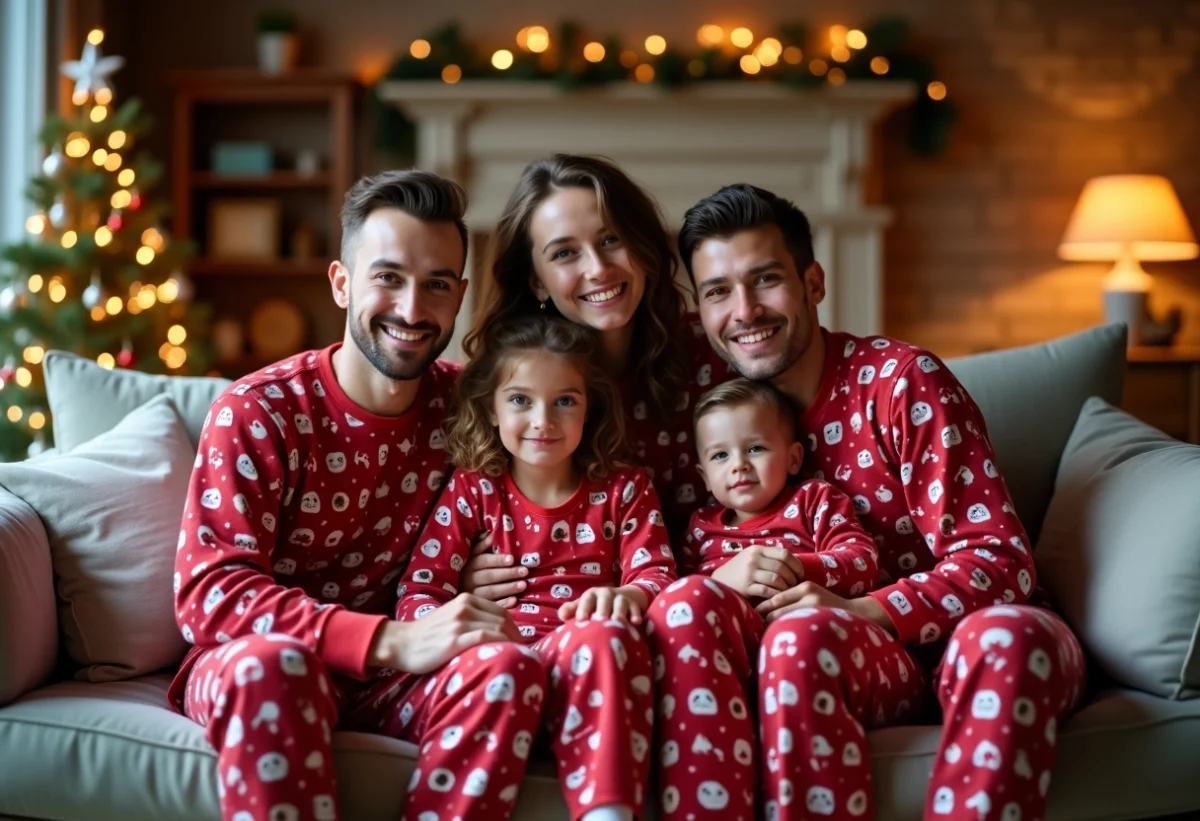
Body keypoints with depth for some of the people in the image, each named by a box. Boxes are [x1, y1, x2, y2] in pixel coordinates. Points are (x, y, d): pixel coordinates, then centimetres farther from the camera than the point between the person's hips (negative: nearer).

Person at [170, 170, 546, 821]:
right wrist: (392, 640, -31)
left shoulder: (460, 402, 1)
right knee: (272, 663, -37)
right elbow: (208, 595, -19)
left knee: (507, 665, -27)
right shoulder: (257, 413, -10)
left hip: (388, 674, 3)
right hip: (251, 667, -3)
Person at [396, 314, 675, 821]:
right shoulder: (471, 490, 15)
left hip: (585, 665, 1)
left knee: (601, 635, -36)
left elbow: (656, 572, 6)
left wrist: (628, 595, -21)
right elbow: (418, 593, 6)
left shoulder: (624, 490, 18)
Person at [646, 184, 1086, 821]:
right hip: (860, 663, 3)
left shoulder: (902, 381, -7)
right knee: (685, 605, -27)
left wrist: (863, 612, -25)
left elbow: (1000, 558, -11)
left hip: (957, 635, -2)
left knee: (1009, 636, -37)